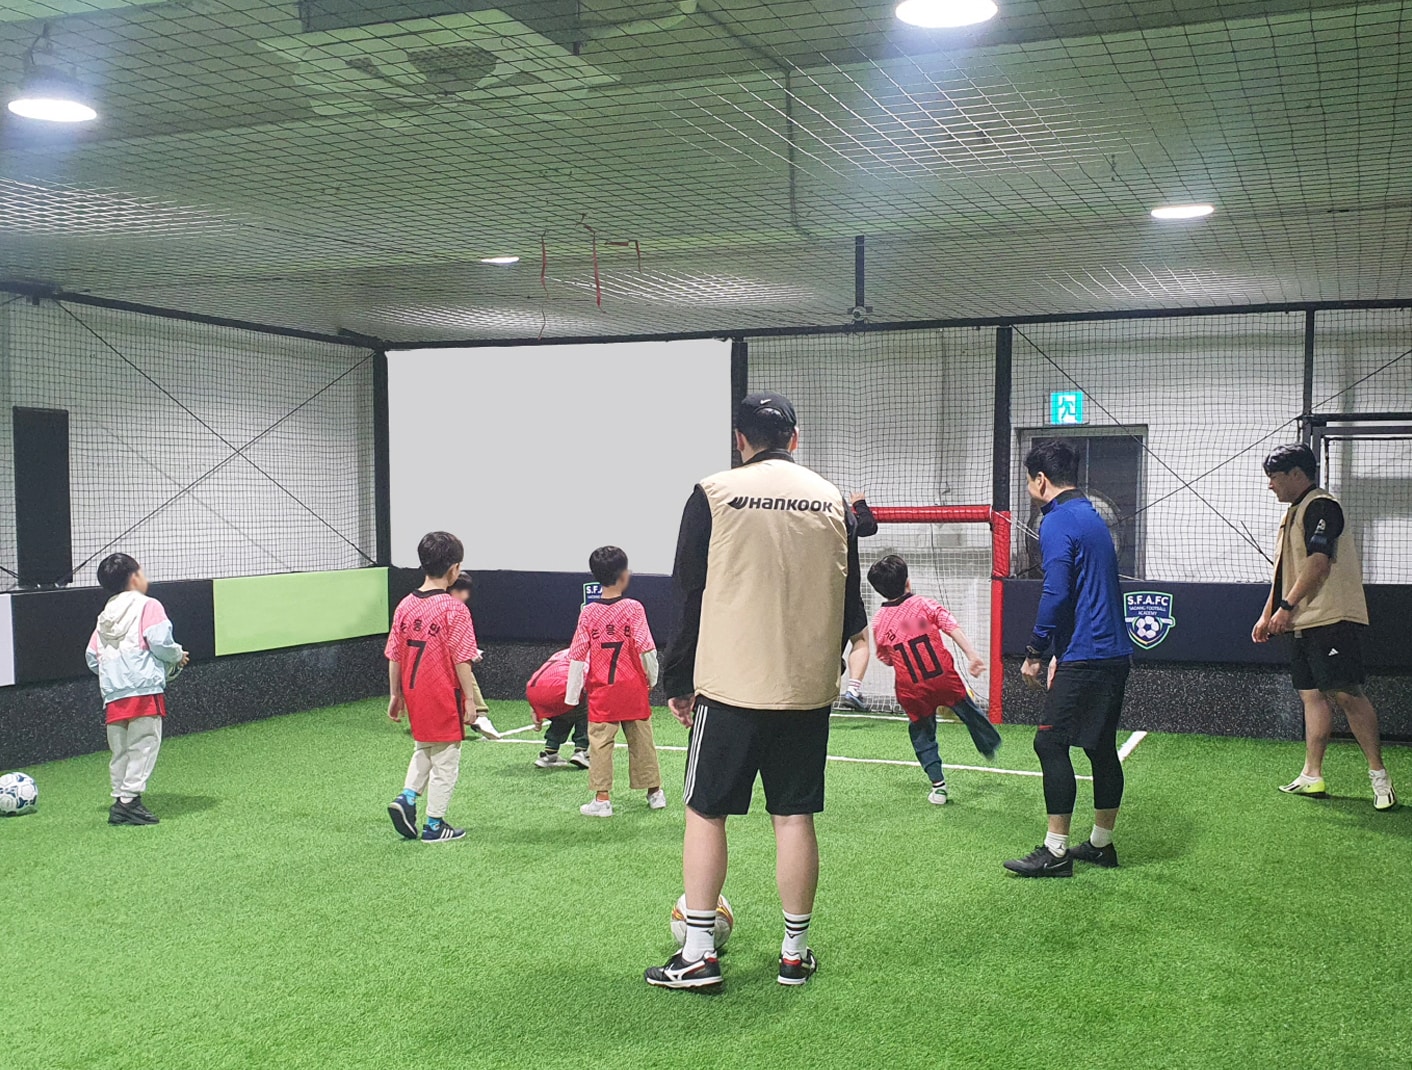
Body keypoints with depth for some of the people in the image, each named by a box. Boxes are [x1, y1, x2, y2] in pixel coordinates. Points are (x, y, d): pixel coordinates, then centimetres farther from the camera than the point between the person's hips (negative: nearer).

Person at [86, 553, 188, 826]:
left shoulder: (104, 616, 21)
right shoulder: (148, 606, -1)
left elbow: (92, 658, 18)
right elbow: (160, 643, -12)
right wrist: (178, 656, 6)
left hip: (112, 694, 7)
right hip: (145, 689, -7)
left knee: (120, 751, 11)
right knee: (143, 745, -6)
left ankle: (119, 801, 11)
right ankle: (129, 799, -12)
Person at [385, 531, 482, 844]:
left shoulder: (405, 605, 1)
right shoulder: (455, 609, -16)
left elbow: (393, 657, 6)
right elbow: (461, 661, -16)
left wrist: (396, 695, 15)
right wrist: (470, 700, -9)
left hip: (413, 693, 6)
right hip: (443, 696, -6)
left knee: (424, 747, 27)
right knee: (445, 760, 8)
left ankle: (407, 797, 10)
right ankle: (435, 826, 15)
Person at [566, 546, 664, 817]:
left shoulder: (588, 613, -5)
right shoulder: (634, 608, -10)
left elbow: (577, 656, -4)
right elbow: (646, 649, -11)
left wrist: (571, 696, 3)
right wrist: (652, 678, 7)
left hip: (602, 693, 0)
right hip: (634, 689, 0)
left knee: (600, 743, 4)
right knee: (642, 740, 13)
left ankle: (602, 799, 2)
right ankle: (655, 792, 25)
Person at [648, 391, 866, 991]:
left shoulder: (714, 495, -4)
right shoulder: (833, 501, 7)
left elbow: (689, 596, -2)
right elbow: (849, 603, 13)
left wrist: (678, 683, 6)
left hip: (730, 684, -3)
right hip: (809, 687, 3)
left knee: (705, 812, 7)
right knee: (795, 816, 10)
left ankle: (698, 954, 9)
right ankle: (796, 953, 17)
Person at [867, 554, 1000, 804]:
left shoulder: (879, 622, -2)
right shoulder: (924, 605, -7)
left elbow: (885, 658, 7)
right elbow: (954, 628, -17)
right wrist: (972, 655, -21)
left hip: (912, 692, 1)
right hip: (946, 680, -1)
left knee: (922, 734, 18)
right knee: (968, 711, 25)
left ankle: (938, 785, 12)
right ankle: (990, 746, 47)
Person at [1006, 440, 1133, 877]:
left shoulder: (1057, 522, -11)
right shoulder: (1092, 516, 19)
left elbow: (1056, 594, -20)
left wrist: (1035, 653, -11)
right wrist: (1059, 653, 25)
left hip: (1085, 657, -10)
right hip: (1115, 652, 10)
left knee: (1051, 742, -7)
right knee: (1101, 747, 14)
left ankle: (1056, 851, -5)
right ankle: (1101, 844, 22)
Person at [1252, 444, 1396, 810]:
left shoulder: (1321, 506, -9)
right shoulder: (1292, 515, 21)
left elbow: (1318, 563, -19)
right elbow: (1284, 572, 26)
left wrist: (1287, 607, -21)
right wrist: (1266, 615, 21)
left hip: (1332, 619, -10)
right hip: (1304, 624, 10)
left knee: (1346, 694, -12)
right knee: (1312, 695, 8)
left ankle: (1379, 774, -5)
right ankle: (1312, 776, 10)